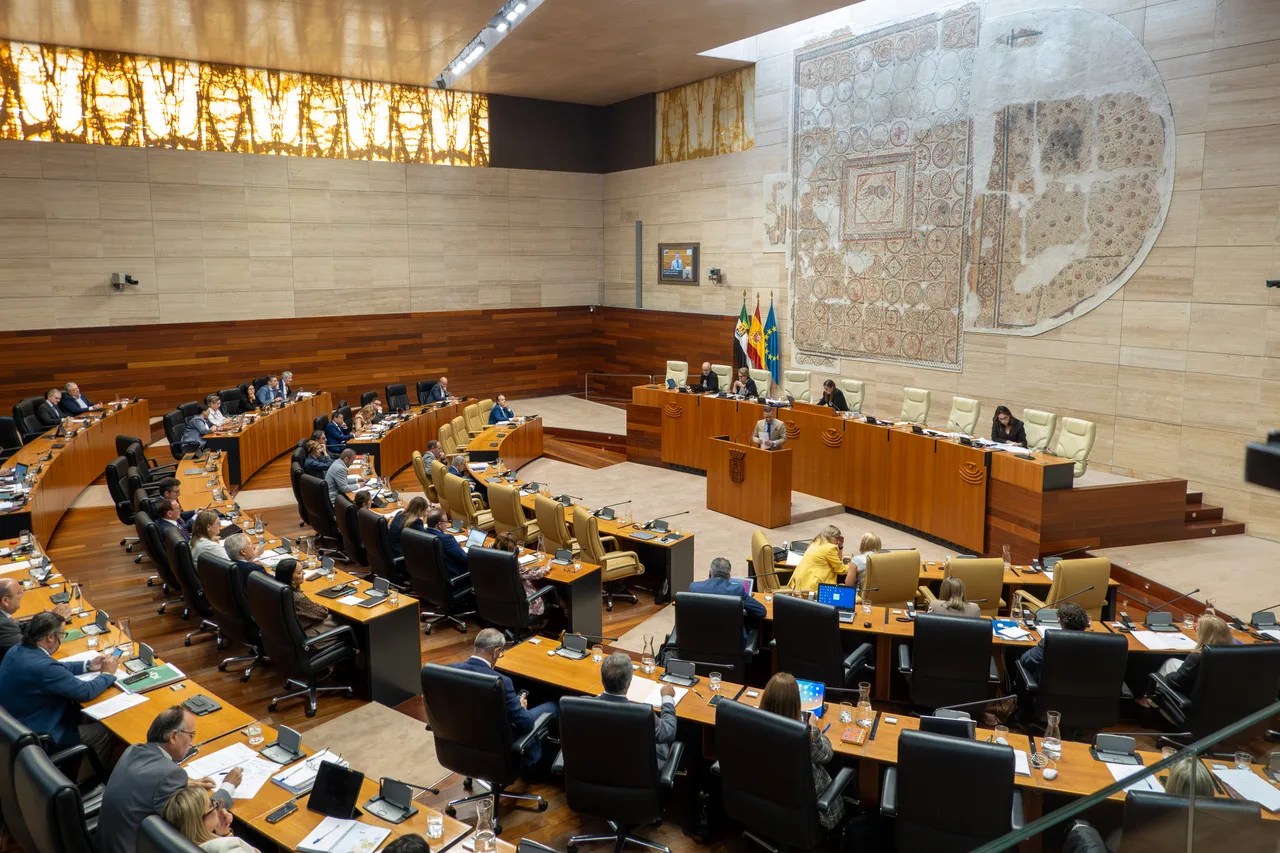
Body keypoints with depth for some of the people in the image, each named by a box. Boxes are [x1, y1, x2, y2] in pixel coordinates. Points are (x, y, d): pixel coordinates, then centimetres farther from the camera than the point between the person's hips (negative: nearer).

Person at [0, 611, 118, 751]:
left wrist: (88, 666, 9)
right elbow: (85, 691, -21)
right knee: (106, 731, 1)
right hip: (38, 737, -9)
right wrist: (107, 674, -5)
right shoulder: (43, 667, -32)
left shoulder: (18, 650, -5)